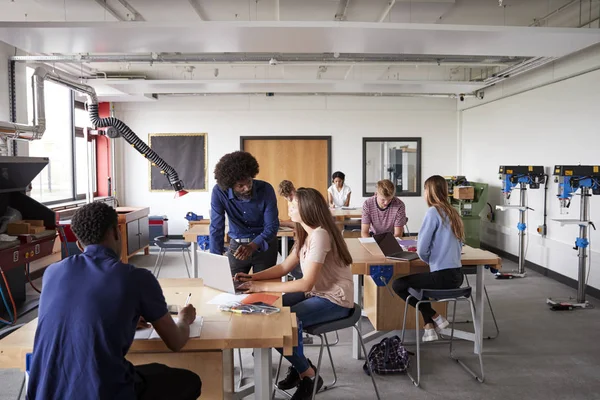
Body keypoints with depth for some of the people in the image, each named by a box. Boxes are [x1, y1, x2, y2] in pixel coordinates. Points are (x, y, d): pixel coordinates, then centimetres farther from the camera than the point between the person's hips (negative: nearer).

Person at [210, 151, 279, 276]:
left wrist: (252, 246, -37)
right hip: (237, 245, 1)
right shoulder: (219, 192, -21)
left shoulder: (265, 189, -23)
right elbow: (216, 229, -19)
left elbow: (272, 227, -20)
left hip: (265, 244, 0)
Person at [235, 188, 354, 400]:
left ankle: (308, 375, 3)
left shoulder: (320, 235, -23)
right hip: (317, 293, 9)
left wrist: (264, 286, -25)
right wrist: (253, 277, -3)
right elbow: (284, 267, 10)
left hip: (335, 301, -9)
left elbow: (306, 283, -27)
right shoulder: (306, 235, 8)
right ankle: (300, 364, 16)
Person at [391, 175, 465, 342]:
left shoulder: (433, 212, -13)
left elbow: (422, 250, -16)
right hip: (456, 275, 8)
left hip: (442, 277, -8)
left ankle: (435, 317, 12)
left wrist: (428, 259, 5)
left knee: (398, 284, 8)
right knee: (416, 280, 30)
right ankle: (430, 326, 24)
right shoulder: (453, 212, 10)